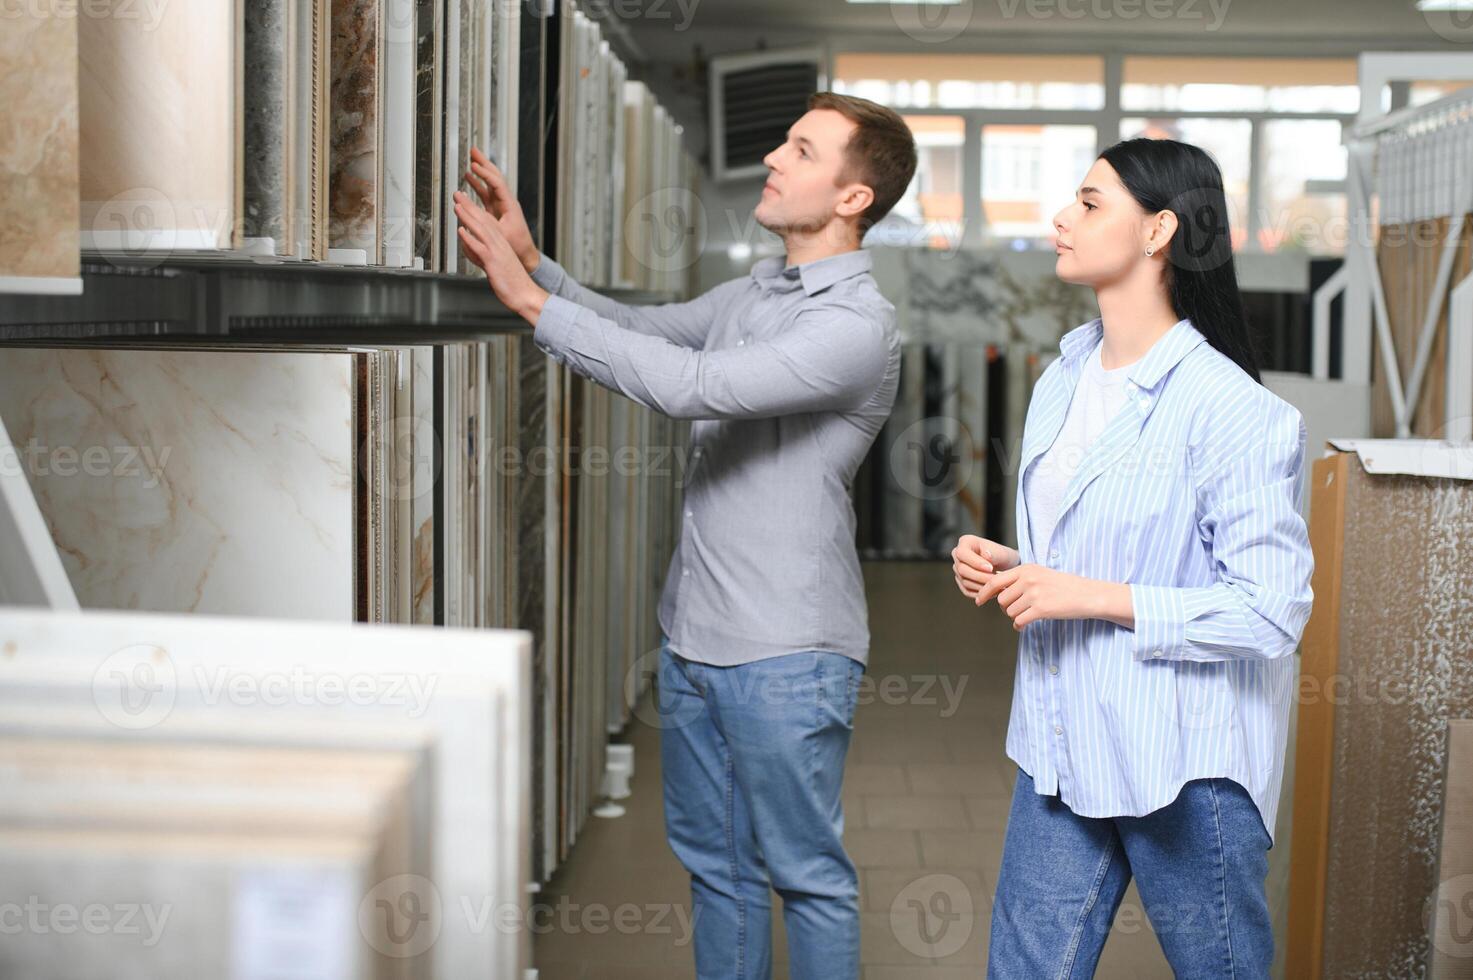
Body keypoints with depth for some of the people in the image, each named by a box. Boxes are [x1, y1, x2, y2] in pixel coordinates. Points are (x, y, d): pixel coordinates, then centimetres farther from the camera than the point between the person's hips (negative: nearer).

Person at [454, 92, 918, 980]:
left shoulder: (858, 326, -19)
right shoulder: (755, 292, 10)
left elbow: (691, 386, -28)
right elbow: (641, 328, 16)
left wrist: (531, 299, -24)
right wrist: (531, 258, -1)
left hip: (785, 653, -8)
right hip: (695, 636, 8)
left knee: (806, 873, 6)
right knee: (715, 864, 18)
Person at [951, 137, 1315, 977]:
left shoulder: (1234, 411, -18)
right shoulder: (1063, 381, 9)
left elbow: (1272, 613, -21)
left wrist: (1090, 596, -21)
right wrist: (1006, 567, 0)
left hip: (1185, 762, -7)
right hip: (1065, 747, 7)